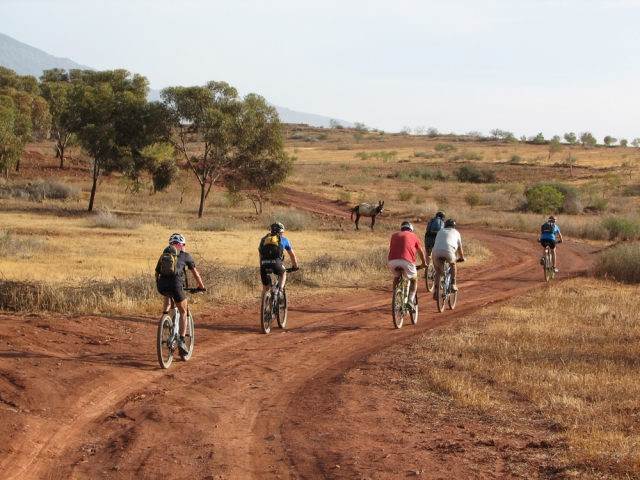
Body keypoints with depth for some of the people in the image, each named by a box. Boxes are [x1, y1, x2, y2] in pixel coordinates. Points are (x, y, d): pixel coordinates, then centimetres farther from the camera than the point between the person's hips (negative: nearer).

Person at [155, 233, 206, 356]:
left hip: (162, 286, 3)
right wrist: (201, 287, 36)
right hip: (176, 284, -3)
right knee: (183, 312, 14)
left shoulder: (163, 256, 26)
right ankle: (181, 341, 2)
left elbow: (157, 273, 31)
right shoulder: (185, 256, 18)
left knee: (168, 295, 41)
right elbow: (195, 274, 23)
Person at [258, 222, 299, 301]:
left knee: (265, 288, 18)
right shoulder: (283, 240, 24)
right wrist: (295, 267, 49)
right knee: (283, 273, 32)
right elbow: (292, 255, 34)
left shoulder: (264, 239, 29)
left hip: (264, 264, 2)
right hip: (275, 263, -2)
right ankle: (280, 290, 9)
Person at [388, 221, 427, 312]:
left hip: (392, 261, 2)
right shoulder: (413, 236, 24)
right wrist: (424, 263, 47)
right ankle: (411, 301, 6)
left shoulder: (394, 235, 28)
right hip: (407, 261, -2)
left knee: (396, 278, 32)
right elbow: (421, 251, 30)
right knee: (414, 280, 24)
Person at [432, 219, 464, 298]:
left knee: (438, 270, 23)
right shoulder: (456, 232, 28)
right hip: (449, 251, -2)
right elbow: (460, 248, 34)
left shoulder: (440, 231, 34)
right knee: (453, 263, 31)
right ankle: (453, 284, 25)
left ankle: (436, 290, 6)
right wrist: (462, 257, 55)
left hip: (437, 251, 2)